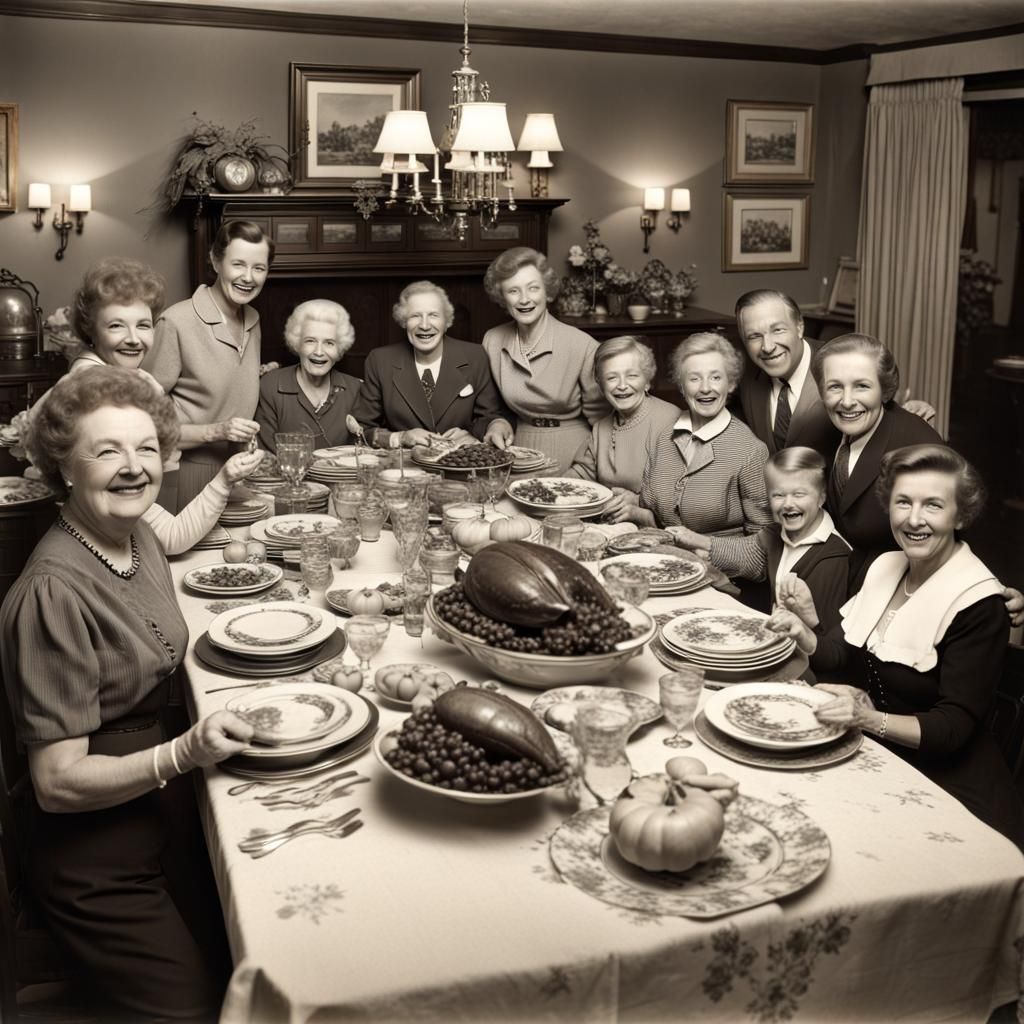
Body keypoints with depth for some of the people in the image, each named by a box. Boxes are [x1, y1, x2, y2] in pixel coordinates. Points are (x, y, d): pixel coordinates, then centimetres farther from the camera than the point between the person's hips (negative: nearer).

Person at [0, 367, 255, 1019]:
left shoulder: (139, 537, 0)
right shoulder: (53, 592, -25)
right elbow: (56, 783, -21)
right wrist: (183, 754, -34)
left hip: (169, 822, 7)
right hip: (100, 867, -7)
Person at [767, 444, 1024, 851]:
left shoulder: (981, 605, -16)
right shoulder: (885, 566, 4)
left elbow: (953, 727, -18)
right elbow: (836, 655, 9)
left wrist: (871, 719, -33)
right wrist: (803, 634, -12)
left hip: (942, 783, -6)